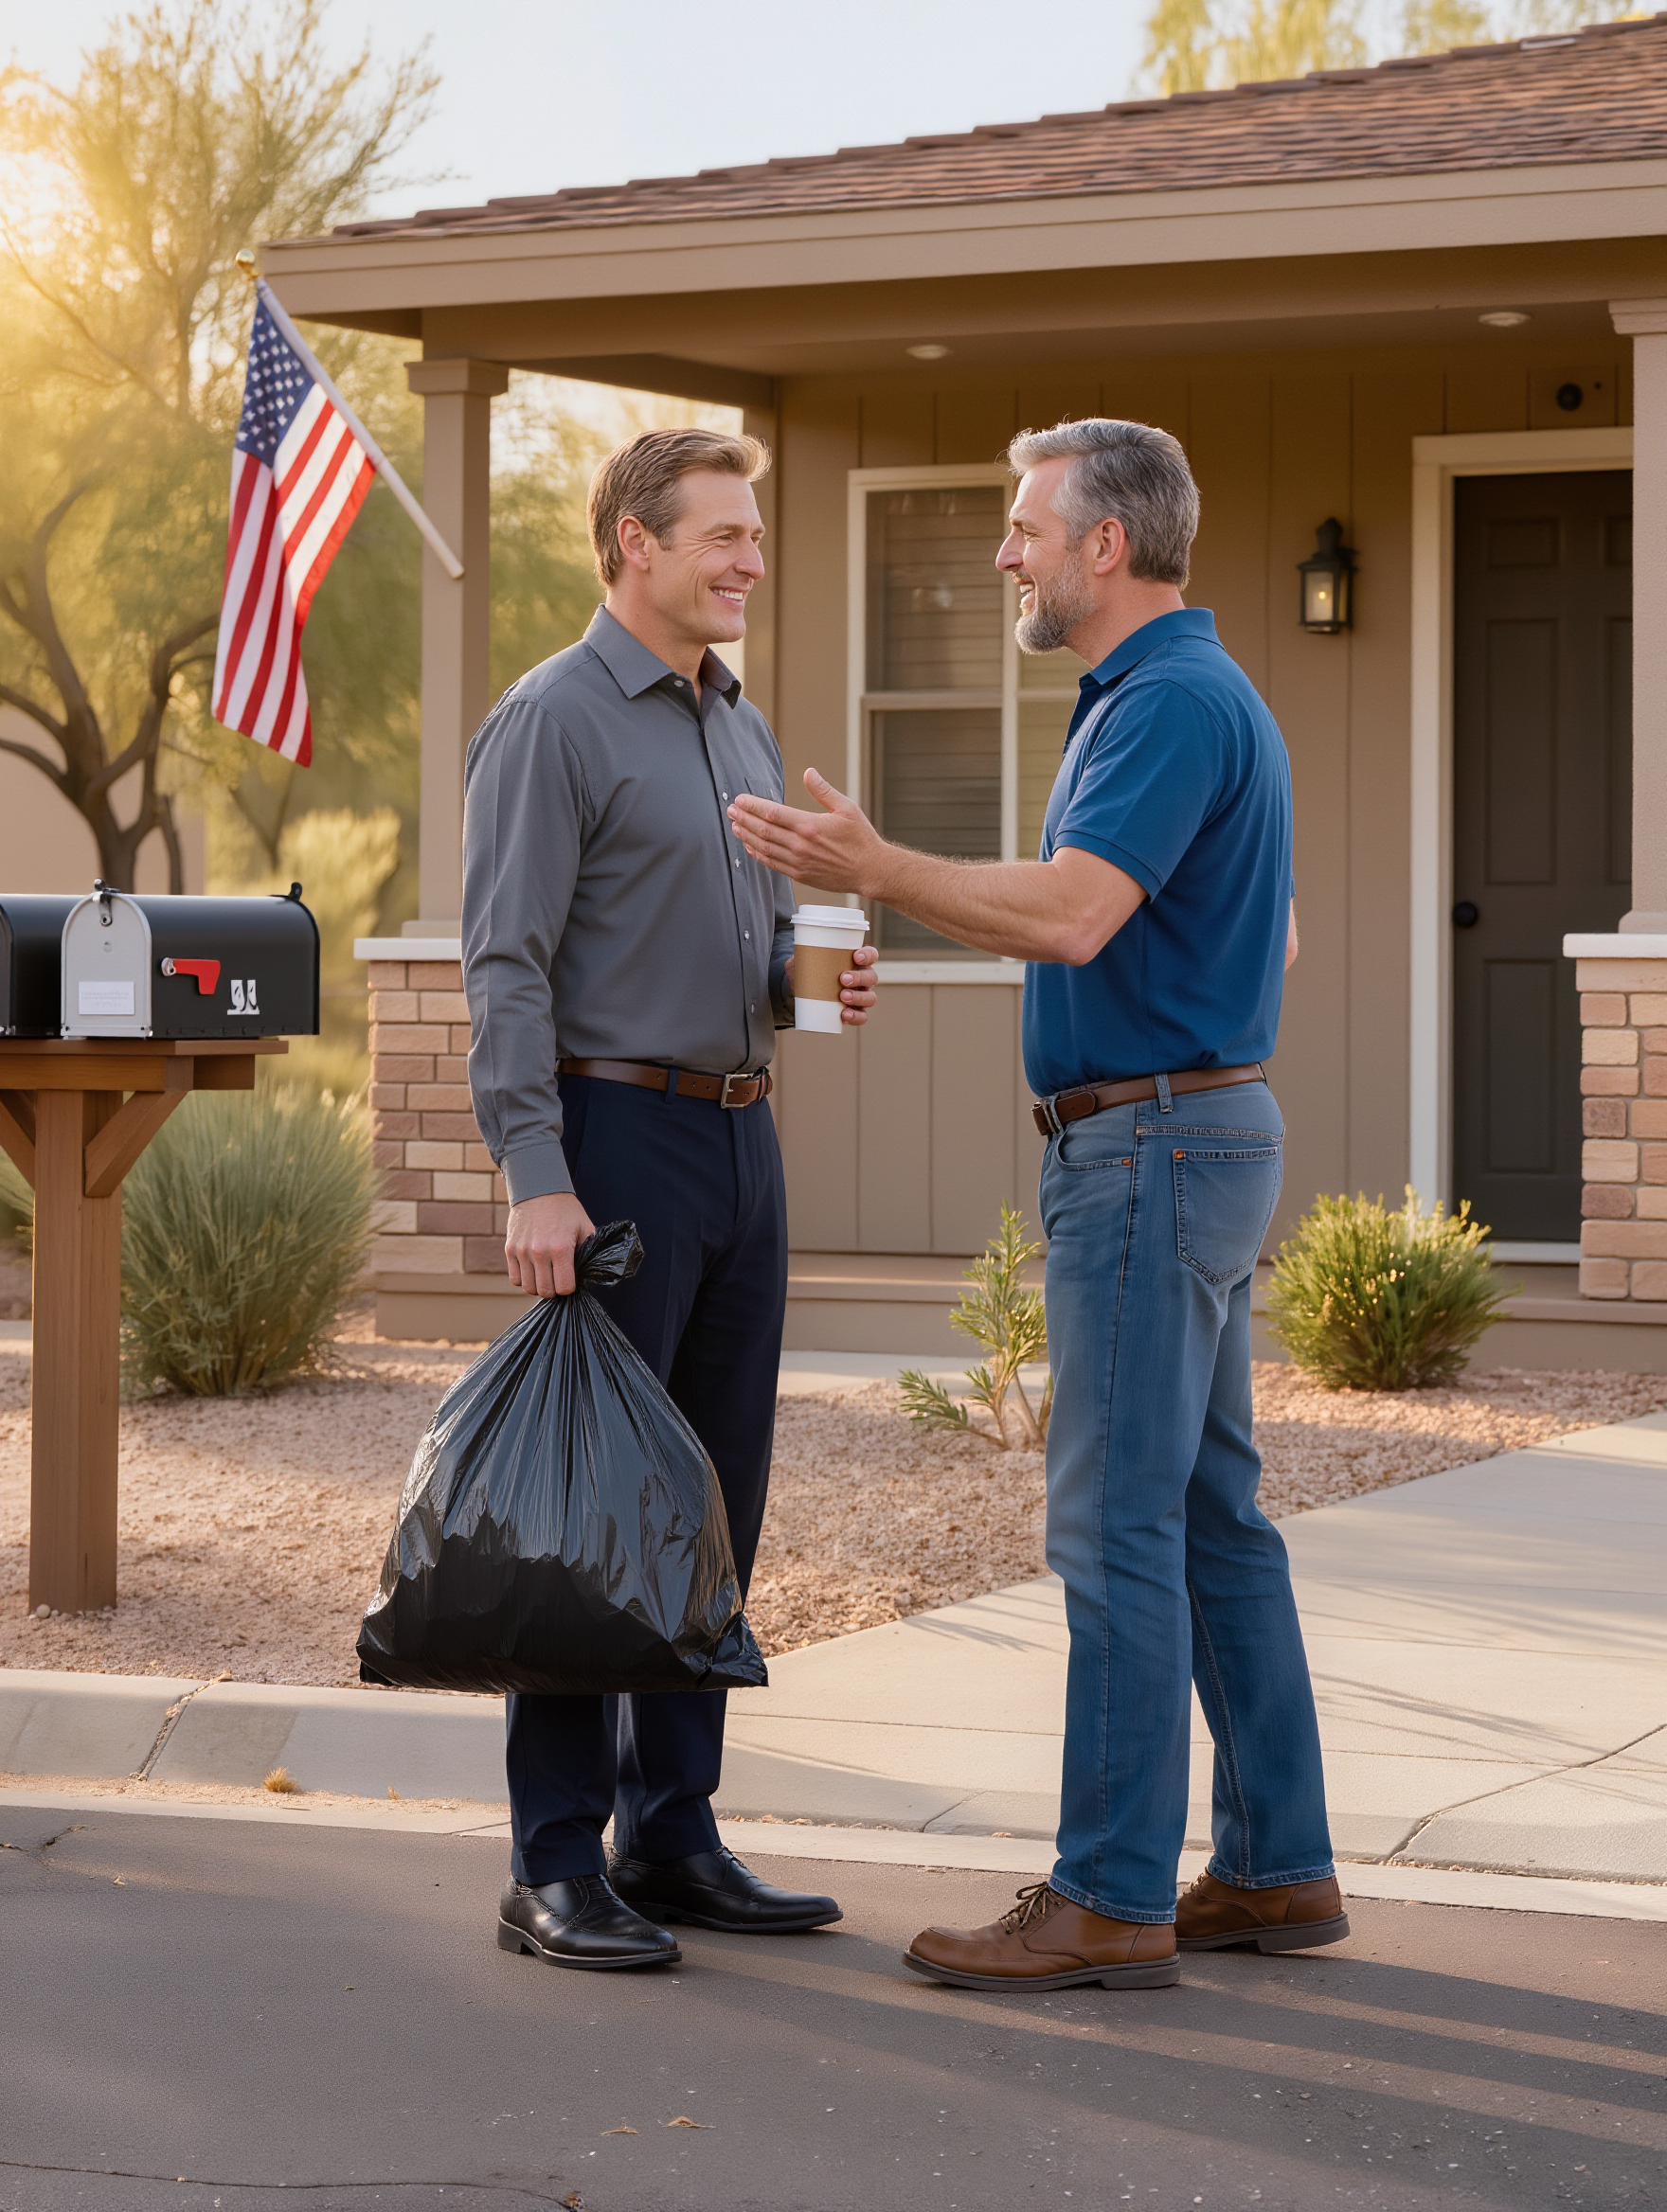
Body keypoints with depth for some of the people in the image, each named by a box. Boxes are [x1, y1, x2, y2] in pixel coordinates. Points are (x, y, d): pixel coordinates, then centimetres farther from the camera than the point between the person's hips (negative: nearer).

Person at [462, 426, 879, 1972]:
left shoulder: (741, 730, 17)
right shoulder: (552, 721, -9)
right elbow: (506, 962, -15)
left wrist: (814, 980, 1)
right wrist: (534, 1176, -22)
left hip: (740, 1142, 8)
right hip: (615, 1139, -8)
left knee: (714, 1501, 9)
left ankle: (672, 1838, 16)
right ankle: (555, 1869, -2)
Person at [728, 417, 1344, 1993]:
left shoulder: (1174, 703, -16)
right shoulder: (1173, 695, 17)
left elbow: (1069, 915, -29)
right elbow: (1273, 934, 26)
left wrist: (878, 871, -19)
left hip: (1148, 1145, -11)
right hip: (1190, 1137, 11)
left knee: (1117, 1523, -8)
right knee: (1209, 1516, 12)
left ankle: (1112, 1898, -5)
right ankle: (1275, 1865, 17)